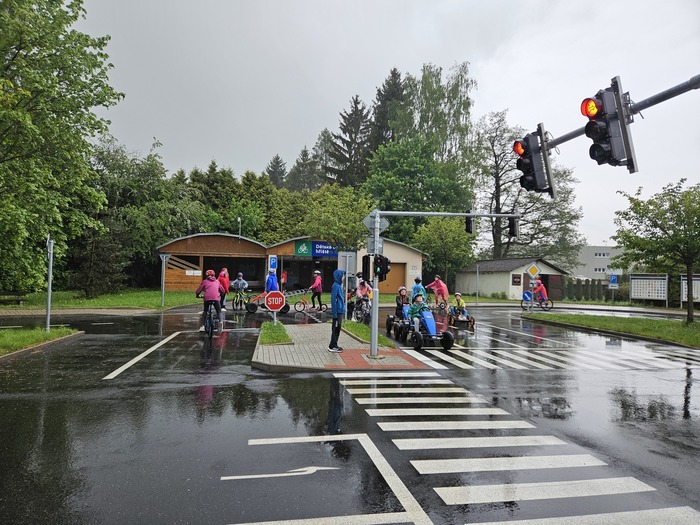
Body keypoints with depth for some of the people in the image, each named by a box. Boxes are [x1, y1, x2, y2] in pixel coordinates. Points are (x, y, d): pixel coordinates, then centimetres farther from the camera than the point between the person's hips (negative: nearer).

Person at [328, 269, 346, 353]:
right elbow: (333, 300, -19)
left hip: (340, 311, 9)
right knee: (335, 329, -1)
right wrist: (334, 313, -20)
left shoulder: (339, 285, 11)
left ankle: (334, 345, 22)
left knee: (337, 329, 14)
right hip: (337, 311, -9)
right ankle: (332, 347, 6)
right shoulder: (336, 286, -16)